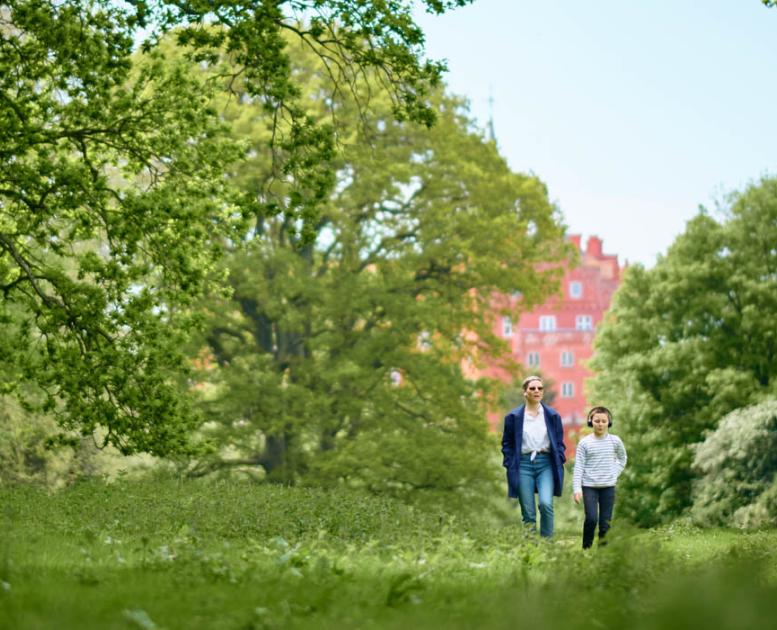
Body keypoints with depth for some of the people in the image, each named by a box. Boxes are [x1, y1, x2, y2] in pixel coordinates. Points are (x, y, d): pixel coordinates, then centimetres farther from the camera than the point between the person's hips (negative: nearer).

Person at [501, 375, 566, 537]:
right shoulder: (513, 417, 5)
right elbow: (507, 444, 9)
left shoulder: (553, 416, 8)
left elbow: (560, 443, 12)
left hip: (546, 464, 0)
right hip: (523, 464, 0)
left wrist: (559, 463, 1)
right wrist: (510, 466, 0)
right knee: (528, 513, 1)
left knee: (546, 503, -21)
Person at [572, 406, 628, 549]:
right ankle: (586, 548, 3)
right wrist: (576, 488, -11)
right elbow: (578, 467, -4)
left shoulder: (615, 441, 2)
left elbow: (623, 458, 21)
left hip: (608, 486, 2)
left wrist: (615, 473, 6)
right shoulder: (584, 443, -4)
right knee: (591, 518, -14)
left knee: (606, 521, 1)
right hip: (589, 486, -2)